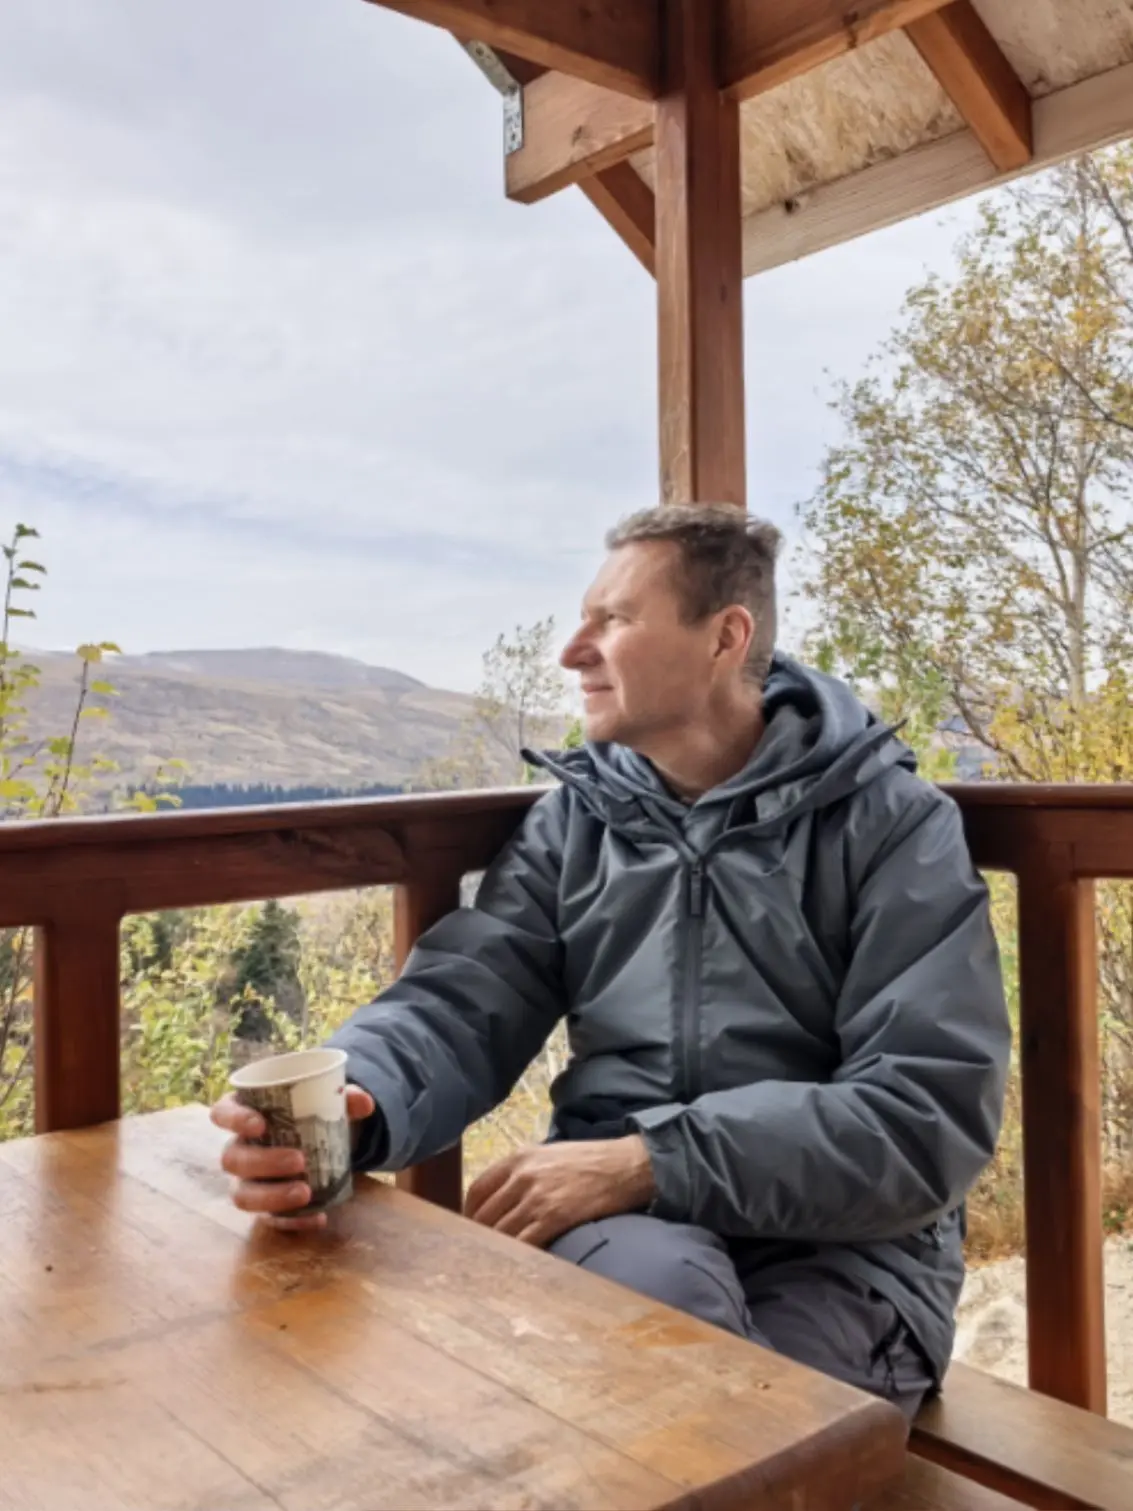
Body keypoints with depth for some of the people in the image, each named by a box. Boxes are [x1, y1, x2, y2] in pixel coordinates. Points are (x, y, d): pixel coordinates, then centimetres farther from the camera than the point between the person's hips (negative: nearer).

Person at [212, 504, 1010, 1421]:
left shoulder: (890, 826, -4)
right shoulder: (578, 816, 9)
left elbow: (933, 1114, -13)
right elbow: (461, 1004, -2)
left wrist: (652, 1161, -23)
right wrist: (344, 1106, -26)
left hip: (840, 1245, -1)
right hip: (620, 1219, 2)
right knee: (658, 1285, -32)